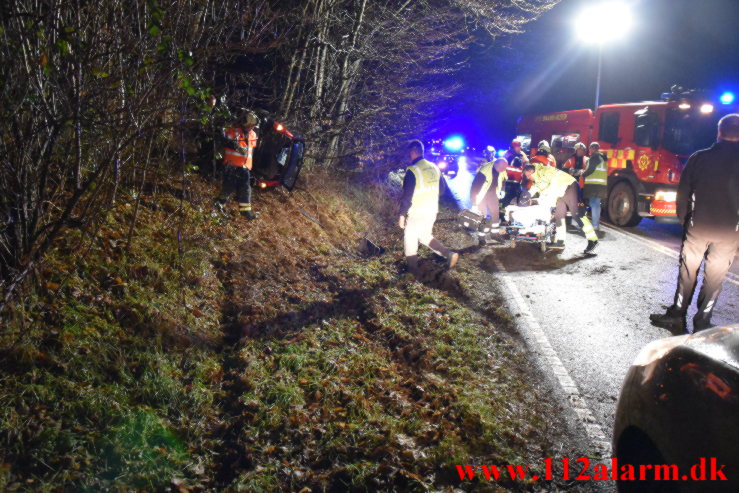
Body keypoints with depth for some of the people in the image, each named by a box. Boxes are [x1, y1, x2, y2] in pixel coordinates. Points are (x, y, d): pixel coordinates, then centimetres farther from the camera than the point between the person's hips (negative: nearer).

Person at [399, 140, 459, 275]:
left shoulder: (412, 171, -20)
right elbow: (441, 189, 12)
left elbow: (407, 196, -19)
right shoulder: (434, 168, 2)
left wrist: (402, 215, -10)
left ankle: (412, 272, 20)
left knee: (410, 240, 11)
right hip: (432, 212, 7)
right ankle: (449, 254, 12)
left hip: (417, 214, -7)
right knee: (425, 236, 25)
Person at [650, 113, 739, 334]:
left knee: (688, 272, 13)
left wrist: (684, 220, 11)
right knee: (714, 278, 9)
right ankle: (702, 323, 14)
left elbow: (683, 193, -1)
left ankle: (677, 316, 17)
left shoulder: (699, 158, -5)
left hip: (698, 227, 1)